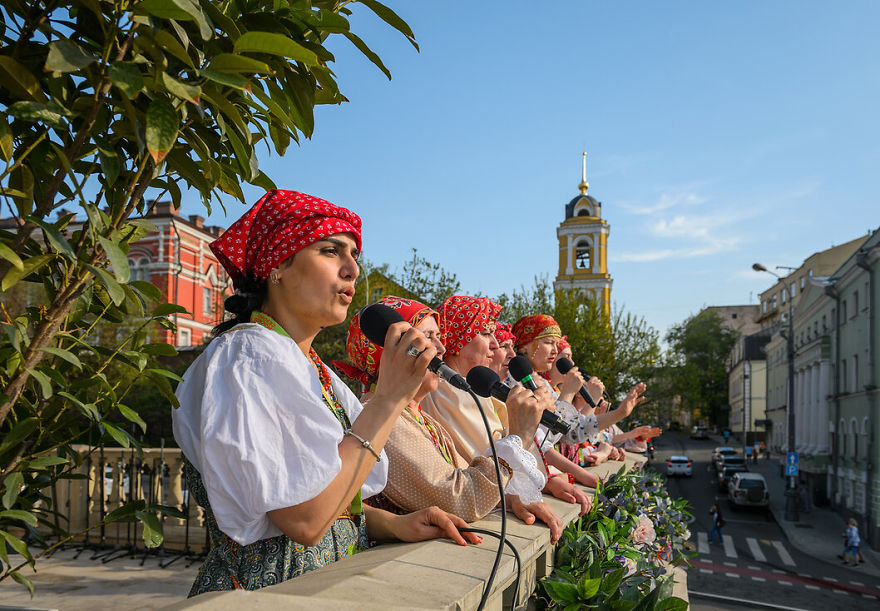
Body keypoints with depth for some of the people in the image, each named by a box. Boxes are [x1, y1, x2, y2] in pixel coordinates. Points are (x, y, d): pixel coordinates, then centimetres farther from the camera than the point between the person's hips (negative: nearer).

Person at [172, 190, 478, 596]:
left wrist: (394, 525, -3)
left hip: (331, 582, 7)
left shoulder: (310, 367, 10)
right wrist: (390, 398, -18)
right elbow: (304, 519, -21)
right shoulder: (248, 354, -13)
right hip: (267, 586, -7)